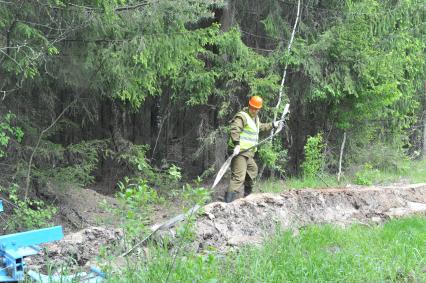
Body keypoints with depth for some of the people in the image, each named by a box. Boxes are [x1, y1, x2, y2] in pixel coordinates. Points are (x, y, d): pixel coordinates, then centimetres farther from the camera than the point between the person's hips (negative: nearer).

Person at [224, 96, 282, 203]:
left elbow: (261, 127, 41)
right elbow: (234, 130, -27)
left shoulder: (256, 118, 19)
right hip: (240, 151, -11)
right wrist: (237, 144, -38)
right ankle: (228, 201, -25)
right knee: (238, 177, -19)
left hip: (249, 152, 11)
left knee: (253, 170, 30)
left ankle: (248, 194, 49)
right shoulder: (242, 116, -13)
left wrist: (272, 125, 44)